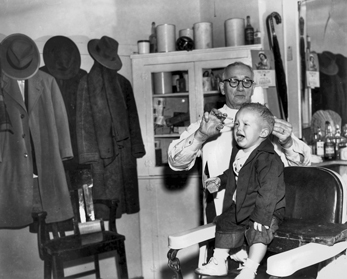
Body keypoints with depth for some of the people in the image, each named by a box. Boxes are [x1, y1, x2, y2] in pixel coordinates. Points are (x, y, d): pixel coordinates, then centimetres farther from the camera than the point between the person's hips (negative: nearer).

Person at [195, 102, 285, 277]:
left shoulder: (268, 159, -25)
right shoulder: (237, 152, 4)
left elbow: (267, 192, -30)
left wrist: (260, 217, -33)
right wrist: (220, 181, 10)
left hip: (265, 210, -9)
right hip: (239, 207, 9)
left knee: (258, 231, -27)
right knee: (225, 222, 11)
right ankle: (218, 263, 23)